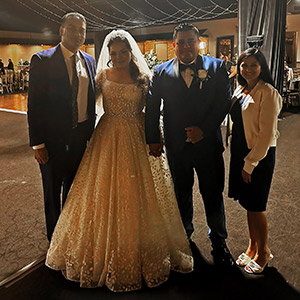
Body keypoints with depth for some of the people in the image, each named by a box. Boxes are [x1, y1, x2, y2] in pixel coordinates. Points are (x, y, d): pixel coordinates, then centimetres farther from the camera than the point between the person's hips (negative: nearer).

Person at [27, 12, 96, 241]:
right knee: (53, 191, 12)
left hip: (82, 136, 5)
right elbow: (35, 104, -12)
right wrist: (37, 143, -14)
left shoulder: (89, 61, 7)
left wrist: (91, 132, 9)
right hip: (54, 138, -5)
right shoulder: (43, 60, -9)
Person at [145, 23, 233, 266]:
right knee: (181, 193, 17)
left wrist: (204, 129, -15)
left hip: (208, 143, -1)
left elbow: (224, 102, -5)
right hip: (176, 146, 1)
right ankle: (184, 234, 39)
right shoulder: (161, 72, 4)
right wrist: (153, 140, -1)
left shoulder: (216, 67, 2)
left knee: (213, 195, 8)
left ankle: (219, 242, 28)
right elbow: (151, 108, 4)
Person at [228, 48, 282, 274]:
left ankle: (263, 252, 25)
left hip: (260, 155, -7)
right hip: (241, 153, 7)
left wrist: (250, 163, -15)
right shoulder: (240, 91, 9)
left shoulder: (268, 93, -15)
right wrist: (240, 159, 11)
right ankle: (252, 247, 33)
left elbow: (266, 134, -17)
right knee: (248, 204, 16)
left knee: (255, 206, 3)